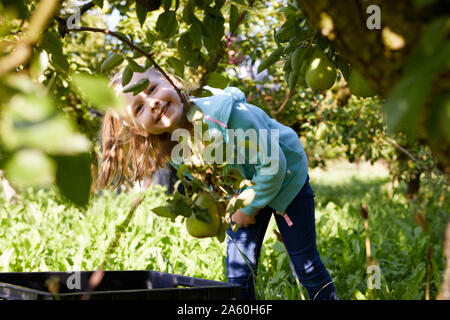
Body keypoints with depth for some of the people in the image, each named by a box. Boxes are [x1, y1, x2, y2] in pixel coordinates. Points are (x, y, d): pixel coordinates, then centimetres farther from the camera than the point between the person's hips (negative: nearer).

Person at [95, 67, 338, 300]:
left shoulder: (225, 111, -39)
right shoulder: (172, 154, -19)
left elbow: (273, 164, -29)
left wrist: (250, 208, -18)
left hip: (286, 178, -4)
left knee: (305, 264, 4)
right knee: (238, 275, 4)